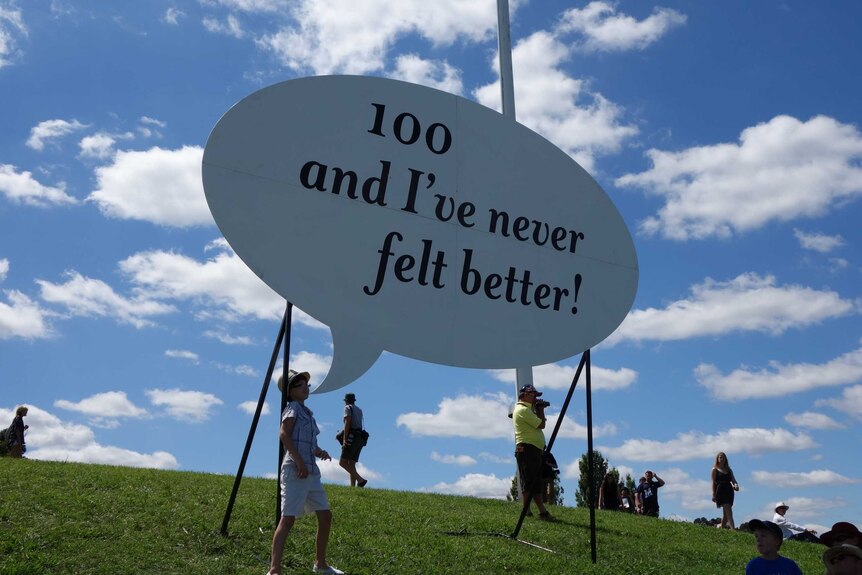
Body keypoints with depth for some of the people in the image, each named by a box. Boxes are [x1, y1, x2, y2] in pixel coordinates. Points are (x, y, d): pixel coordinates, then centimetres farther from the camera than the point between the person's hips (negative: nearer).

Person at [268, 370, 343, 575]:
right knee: (288, 519, -12)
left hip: (311, 471, 9)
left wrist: (319, 452, 6)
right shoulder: (293, 408, -3)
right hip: (295, 470, -9)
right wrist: (300, 462, -23)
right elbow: (284, 434, -18)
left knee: (326, 516, 13)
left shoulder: (307, 412, 20)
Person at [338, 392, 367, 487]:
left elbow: (347, 422, -11)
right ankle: (352, 486, -4)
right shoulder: (359, 410, 23)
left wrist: (344, 439, -17)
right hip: (360, 438, 8)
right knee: (351, 464, 7)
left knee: (342, 462, -12)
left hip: (352, 437, -8)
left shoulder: (348, 408, 1)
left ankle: (360, 479, -25)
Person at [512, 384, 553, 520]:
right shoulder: (523, 409, -12)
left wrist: (538, 410, 13)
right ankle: (526, 512, -6)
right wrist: (541, 410, 1)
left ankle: (542, 512, 12)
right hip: (528, 449, -11)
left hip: (534, 450, 11)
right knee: (529, 483, -9)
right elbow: (541, 425, -14)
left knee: (537, 483, 10)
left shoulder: (525, 409, 22)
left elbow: (538, 424, 21)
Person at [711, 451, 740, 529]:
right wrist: (713, 494, -8)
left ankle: (722, 529, 17)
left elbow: (733, 479, 8)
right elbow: (713, 482, 0)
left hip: (729, 490, 5)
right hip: (721, 490, -5)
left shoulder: (728, 470, 20)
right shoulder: (715, 469, 6)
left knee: (726, 513, 7)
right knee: (728, 510, -18)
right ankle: (733, 528, -27)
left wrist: (736, 485, -16)